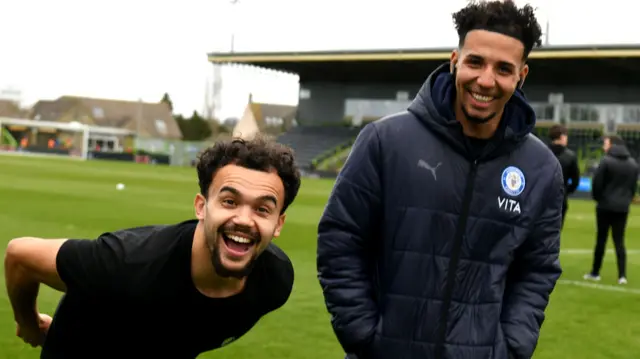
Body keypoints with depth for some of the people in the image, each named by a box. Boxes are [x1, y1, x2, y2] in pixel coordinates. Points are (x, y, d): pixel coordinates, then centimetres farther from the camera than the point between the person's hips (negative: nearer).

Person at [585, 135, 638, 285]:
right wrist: (626, 200, 16)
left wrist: (598, 198, 6)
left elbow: (596, 183, -11)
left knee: (601, 240, 5)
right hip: (622, 208, 4)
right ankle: (622, 275, -1)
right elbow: (634, 186, 11)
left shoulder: (606, 161, -12)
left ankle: (595, 272, 13)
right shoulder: (633, 163, 9)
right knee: (619, 241, 7)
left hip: (605, 206, -4)